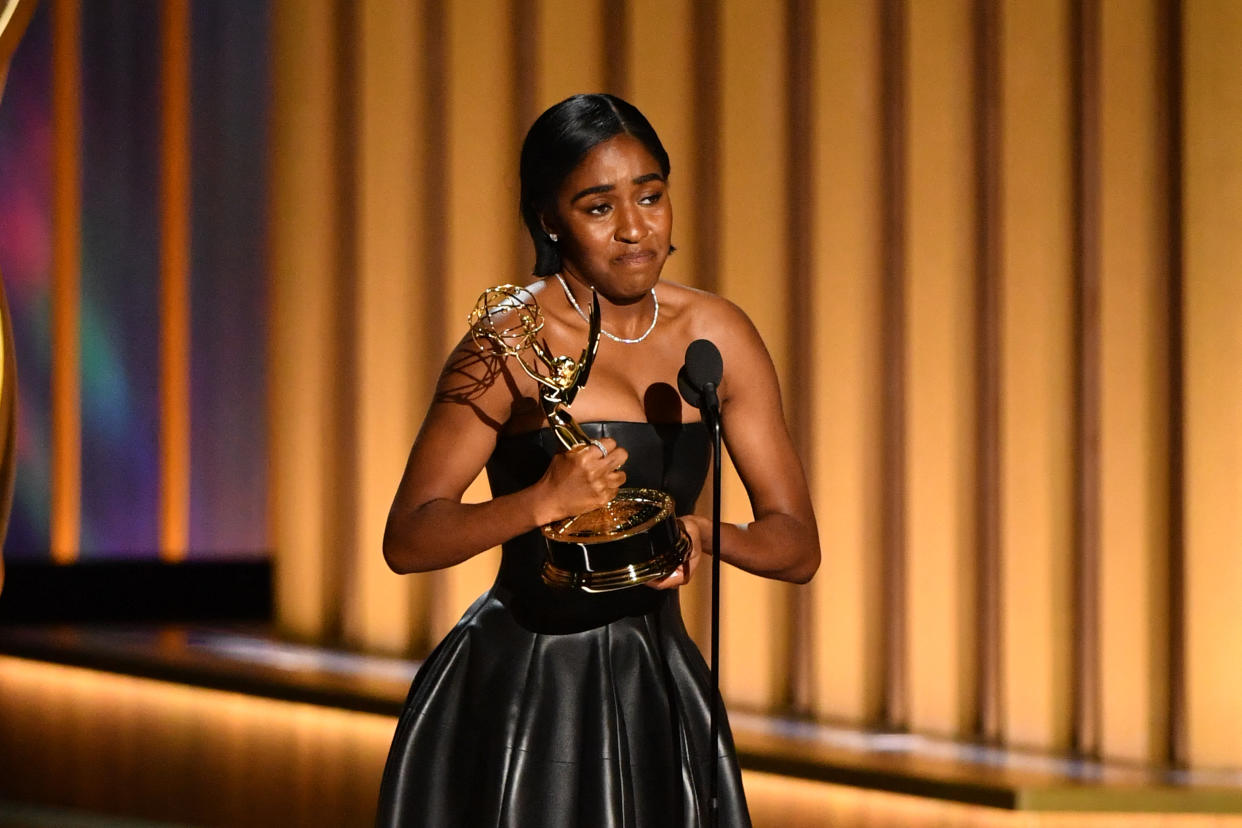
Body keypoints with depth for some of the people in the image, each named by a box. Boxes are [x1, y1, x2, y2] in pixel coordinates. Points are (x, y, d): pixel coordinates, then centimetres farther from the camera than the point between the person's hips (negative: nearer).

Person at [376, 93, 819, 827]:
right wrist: (544, 501, -31)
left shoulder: (717, 336, 1)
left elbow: (799, 547, 1)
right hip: (518, 693, -4)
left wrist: (706, 535, -20)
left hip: (654, 692, 4)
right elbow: (408, 541, -15)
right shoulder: (511, 343, -12)